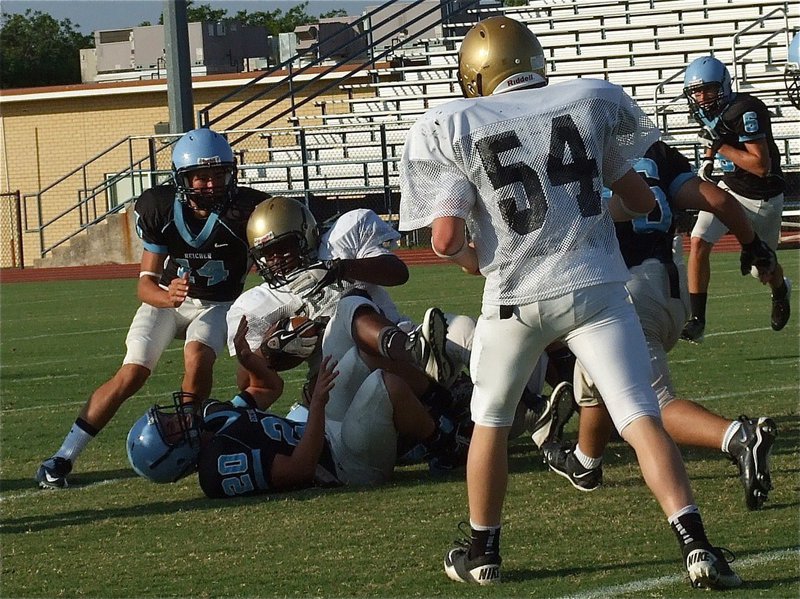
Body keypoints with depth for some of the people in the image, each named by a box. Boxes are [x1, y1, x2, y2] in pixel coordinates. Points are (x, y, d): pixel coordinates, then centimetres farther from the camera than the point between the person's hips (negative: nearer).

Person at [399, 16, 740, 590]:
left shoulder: (453, 127, 0)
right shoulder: (591, 100, 6)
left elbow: (446, 240, -6)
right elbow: (639, 200, 14)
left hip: (515, 296, 0)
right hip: (595, 287, 1)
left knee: (491, 420, 22)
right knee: (641, 419, -3)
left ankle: (482, 550, 30)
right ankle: (695, 542, -19)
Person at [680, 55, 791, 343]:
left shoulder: (746, 111, -29)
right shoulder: (707, 111, -6)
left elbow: (762, 165, -32)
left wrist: (719, 146, -29)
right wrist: (708, 160, -2)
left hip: (763, 198, -5)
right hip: (729, 188, 5)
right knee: (699, 244, -15)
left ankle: (781, 291, 50)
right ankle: (697, 320, -11)